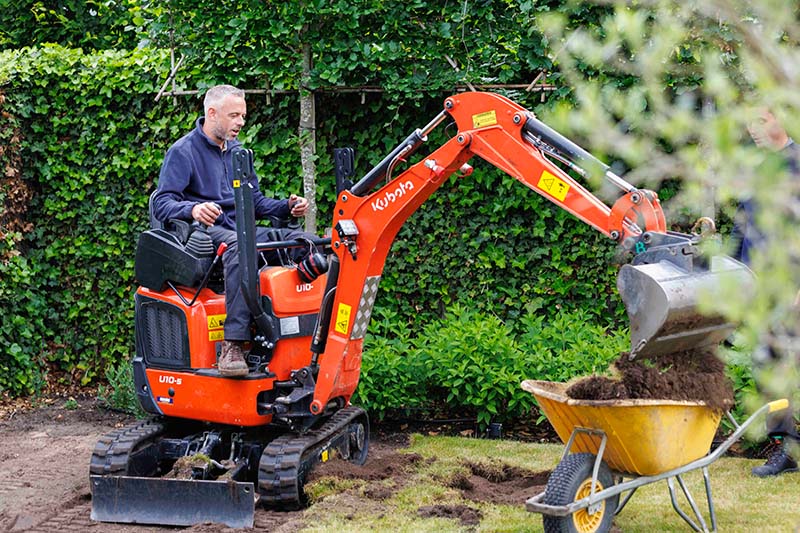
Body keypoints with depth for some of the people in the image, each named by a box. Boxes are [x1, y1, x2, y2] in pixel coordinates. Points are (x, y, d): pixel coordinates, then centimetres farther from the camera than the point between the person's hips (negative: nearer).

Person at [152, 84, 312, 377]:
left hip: (240, 229, 7)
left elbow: (255, 202, 24)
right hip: (205, 233, -7)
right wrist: (192, 209, -33)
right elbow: (162, 204, -11)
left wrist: (288, 207, 4)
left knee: (302, 240, -14)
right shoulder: (182, 152, -2)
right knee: (240, 248, -41)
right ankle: (233, 344, -47)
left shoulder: (238, 151, 21)